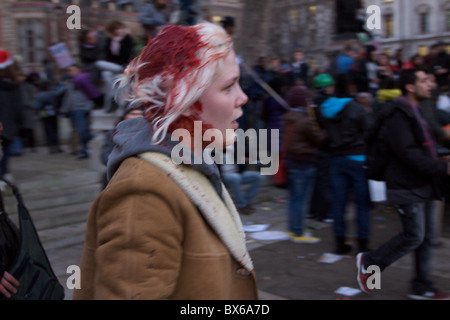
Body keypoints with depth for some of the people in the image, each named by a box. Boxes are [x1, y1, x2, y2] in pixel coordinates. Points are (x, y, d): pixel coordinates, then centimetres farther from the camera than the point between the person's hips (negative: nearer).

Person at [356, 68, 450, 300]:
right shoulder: (398, 114, -17)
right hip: (407, 187, -10)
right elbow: (408, 154, -24)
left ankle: (421, 287, 20)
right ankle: (369, 262, 13)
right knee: (413, 236, -5)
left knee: (427, 237, 10)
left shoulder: (415, 111, 16)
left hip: (423, 185, 10)